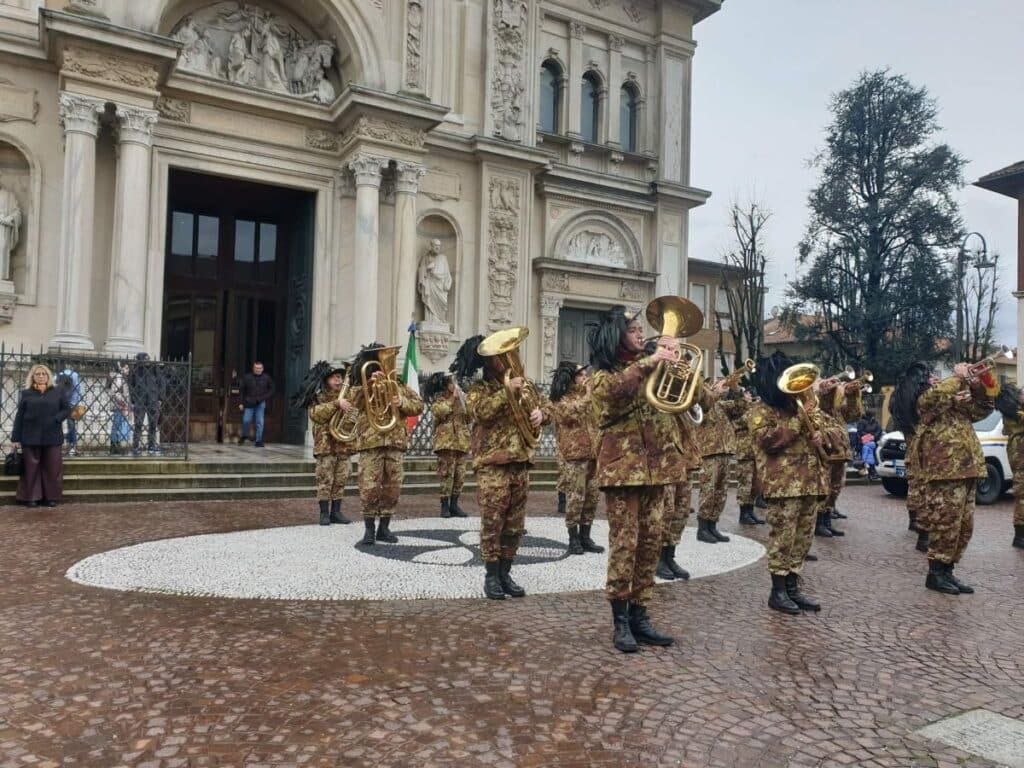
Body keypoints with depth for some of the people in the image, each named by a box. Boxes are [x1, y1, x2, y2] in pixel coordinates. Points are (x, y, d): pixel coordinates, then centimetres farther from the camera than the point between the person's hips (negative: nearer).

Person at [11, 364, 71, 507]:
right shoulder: (26, 393, 6)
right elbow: (19, 416, 4)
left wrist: (55, 420, -12)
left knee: (51, 468, 3)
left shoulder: (58, 392, 6)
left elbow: (67, 409, 6)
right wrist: (16, 438, -1)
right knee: (32, 468, 3)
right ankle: (31, 497, 10)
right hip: (31, 437, 0)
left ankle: (51, 497, 10)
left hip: (52, 437, 0)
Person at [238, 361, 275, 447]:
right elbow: (241, 390, 5)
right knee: (246, 420, -4)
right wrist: (241, 403, 0)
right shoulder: (247, 377, 2)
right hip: (249, 403, 0)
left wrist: (264, 398, -4)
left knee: (260, 422, -2)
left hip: (261, 404, 0)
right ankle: (244, 436, 22)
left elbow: (271, 390, 10)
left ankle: (259, 441, 5)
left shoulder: (266, 378, 4)